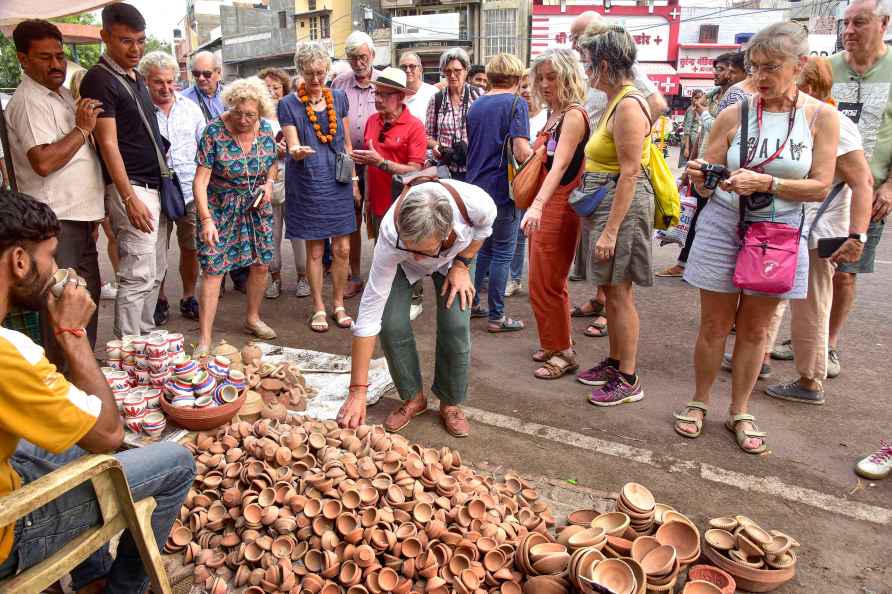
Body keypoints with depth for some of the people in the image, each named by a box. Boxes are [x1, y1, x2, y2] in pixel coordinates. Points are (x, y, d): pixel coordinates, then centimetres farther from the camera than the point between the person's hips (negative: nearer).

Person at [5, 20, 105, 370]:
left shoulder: (62, 94, 17)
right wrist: (83, 128, -16)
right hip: (56, 221, -10)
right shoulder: (28, 101, -13)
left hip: (79, 216, 10)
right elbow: (43, 161, -25)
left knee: (88, 293, 17)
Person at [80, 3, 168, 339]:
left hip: (156, 186, 9)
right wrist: (130, 198, -21)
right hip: (131, 189, -9)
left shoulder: (137, 78, 17)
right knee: (138, 276, -9)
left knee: (156, 272, 12)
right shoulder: (100, 80, -9)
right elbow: (108, 144, -15)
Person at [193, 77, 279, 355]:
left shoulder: (266, 129, -5)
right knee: (213, 269, -7)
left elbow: (272, 163, 13)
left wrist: (269, 182, -8)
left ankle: (253, 318, 33)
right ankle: (205, 339, 0)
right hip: (220, 208, -4)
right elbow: (200, 180, -20)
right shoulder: (214, 131, -18)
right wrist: (206, 219, -28)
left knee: (261, 264, 9)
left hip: (256, 206, 5)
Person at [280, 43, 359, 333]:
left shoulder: (339, 97, 7)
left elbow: (347, 142, 12)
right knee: (315, 251, 4)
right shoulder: (288, 105, -3)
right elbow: (292, 147, -9)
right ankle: (319, 308, 19)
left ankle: (338, 304, 20)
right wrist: (297, 151, -33)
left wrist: (354, 179, 10)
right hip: (308, 185, -3)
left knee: (343, 248, 3)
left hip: (338, 183, 3)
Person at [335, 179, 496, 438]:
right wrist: (357, 391, -38)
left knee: (455, 326, -17)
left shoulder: (476, 203, -43)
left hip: (456, 256, 1)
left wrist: (461, 265, -19)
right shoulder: (390, 237, -43)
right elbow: (369, 315, -39)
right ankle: (413, 398, 10)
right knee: (392, 326, -17)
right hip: (402, 266, 0)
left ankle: (450, 403, 9)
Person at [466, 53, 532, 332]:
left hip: (476, 187, 7)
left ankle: (470, 303, 27)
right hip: (503, 190, -7)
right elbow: (522, 152, -20)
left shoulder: (475, 105, 11)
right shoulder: (516, 103, -10)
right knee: (502, 254, 3)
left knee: (483, 248, 20)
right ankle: (496, 316, 10)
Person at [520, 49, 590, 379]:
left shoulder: (574, 115, -15)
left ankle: (563, 352, 11)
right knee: (544, 282, 16)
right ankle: (553, 344, 30)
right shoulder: (552, 116, 13)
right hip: (542, 206, 9)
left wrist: (537, 205, -40)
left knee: (547, 284, -3)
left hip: (559, 207, -9)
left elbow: (559, 165, -28)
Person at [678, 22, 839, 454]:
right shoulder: (734, 115, -4)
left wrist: (765, 182, -23)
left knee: (755, 328, 11)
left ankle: (740, 412, 25)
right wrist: (699, 178, -24)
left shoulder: (822, 118, -3)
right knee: (714, 325, 6)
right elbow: (707, 187, -1)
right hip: (722, 228, 0)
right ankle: (699, 402, 24)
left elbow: (820, 187, -9)